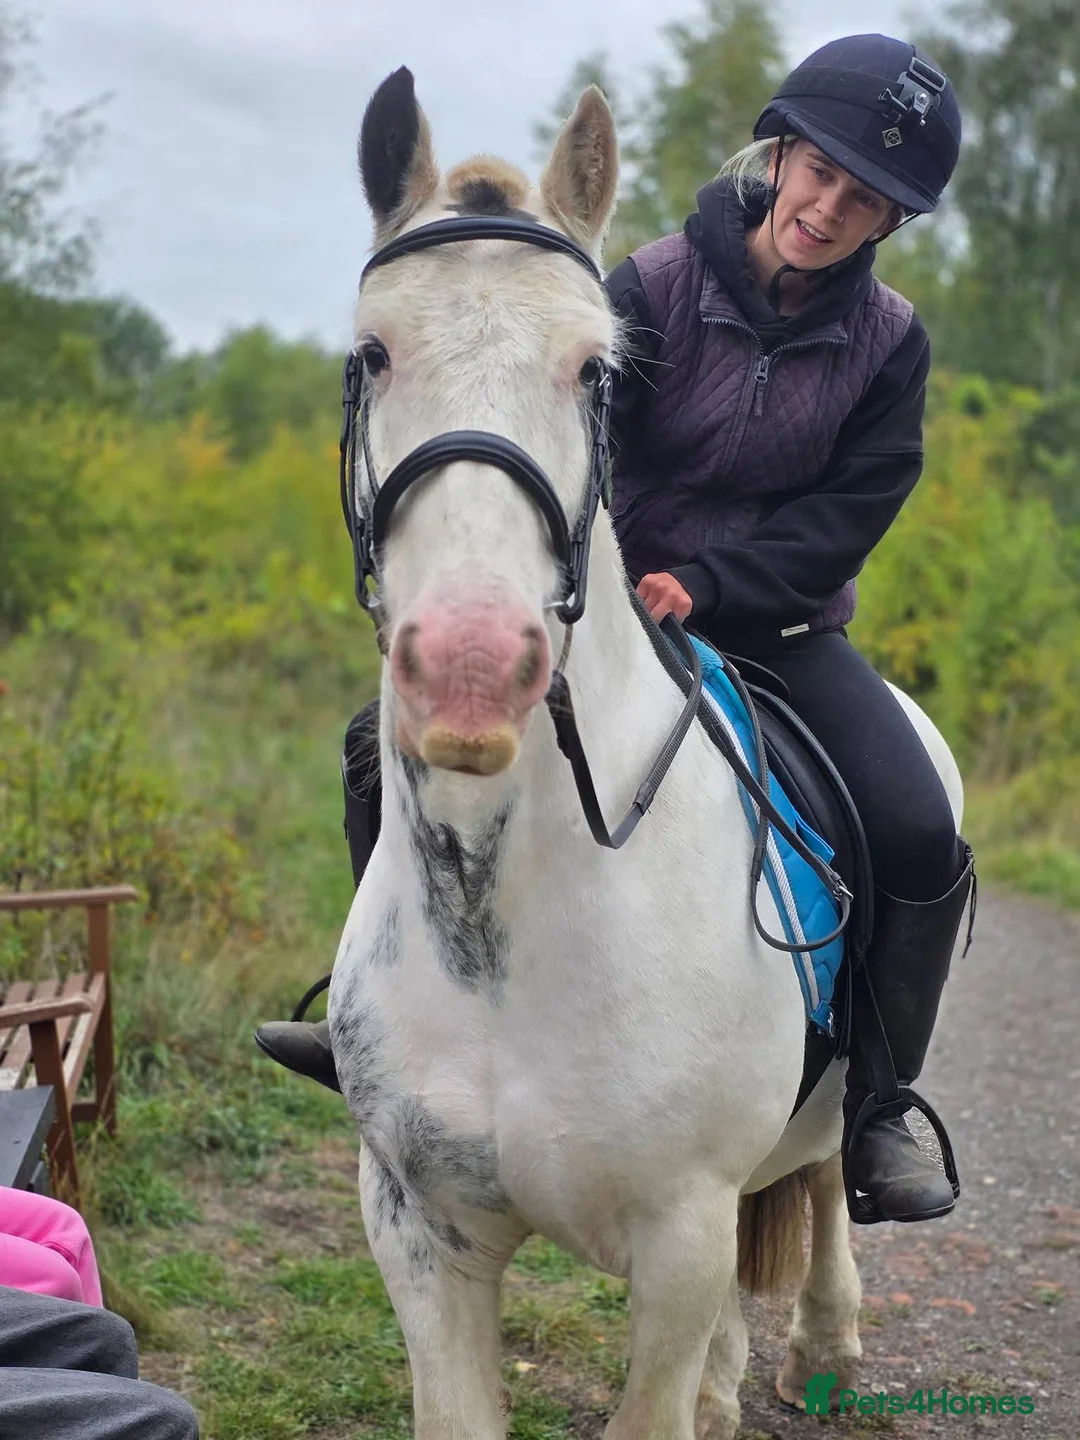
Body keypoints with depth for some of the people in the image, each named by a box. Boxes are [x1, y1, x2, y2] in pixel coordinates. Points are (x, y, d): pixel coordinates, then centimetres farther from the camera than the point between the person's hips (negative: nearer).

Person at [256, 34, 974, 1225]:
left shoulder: (889, 343, -2)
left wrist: (704, 582, -22)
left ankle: (875, 1109, -1)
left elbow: (850, 512, -9)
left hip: (779, 627, 1)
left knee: (921, 837, -21)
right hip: (617, 601, 0)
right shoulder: (653, 290, -9)